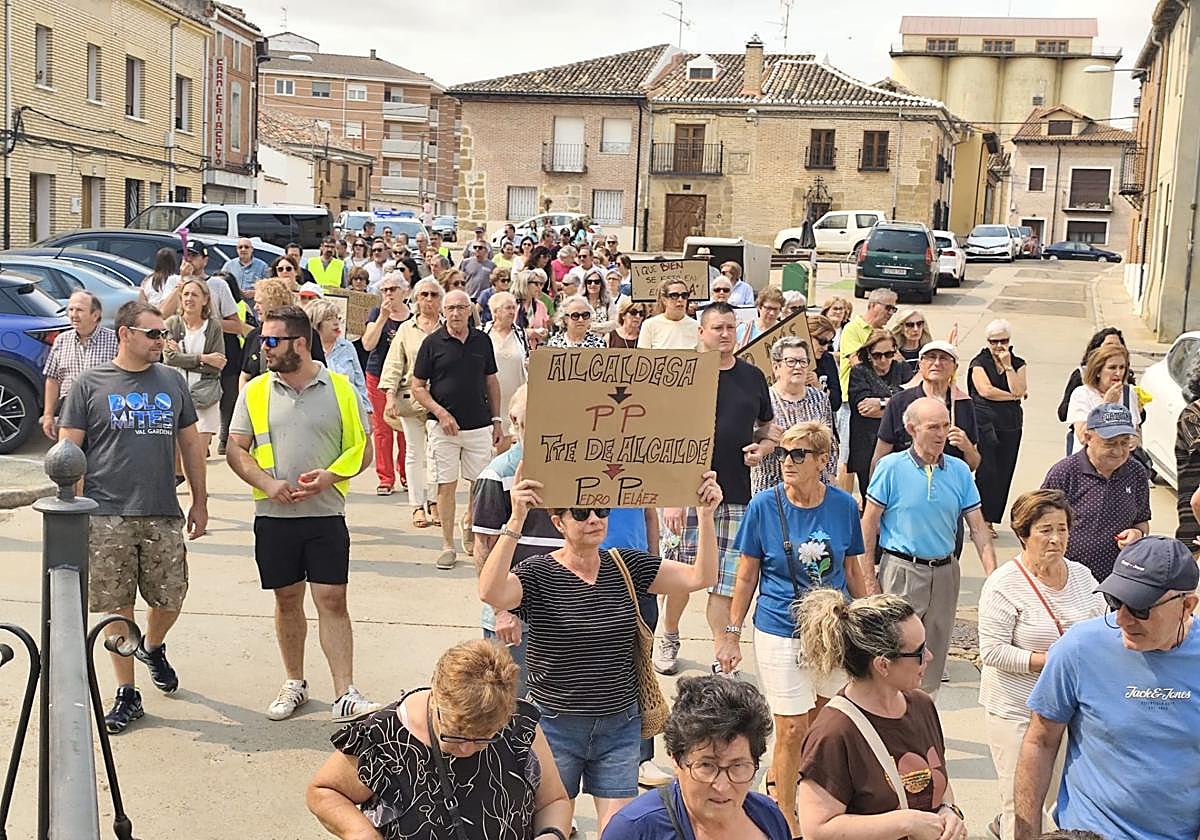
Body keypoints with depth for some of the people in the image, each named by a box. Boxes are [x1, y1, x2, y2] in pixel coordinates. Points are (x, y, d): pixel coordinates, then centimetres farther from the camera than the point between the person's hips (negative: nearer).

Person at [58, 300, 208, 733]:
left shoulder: (172, 382, 10)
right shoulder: (90, 384, 1)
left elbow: (191, 444, 15)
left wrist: (200, 502, 13)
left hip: (164, 517, 3)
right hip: (107, 518, -2)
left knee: (169, 601, 7)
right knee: (117, 608, 4)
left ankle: (153, 647, 40)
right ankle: (126, 695, 16)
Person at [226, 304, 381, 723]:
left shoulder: (340, 389, 0)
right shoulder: (255, 392, 5)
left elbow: (362, 448, 3)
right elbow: (235, 450, 6)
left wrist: (331, 475, -15)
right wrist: (267, 483, -12)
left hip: (326, 515, -2)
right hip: (274, 516, 2)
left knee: (332, 601, -3)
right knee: (287, 600, 11)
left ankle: (346, 695, 0)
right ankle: (294, 684, 27)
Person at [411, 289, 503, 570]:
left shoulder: (482, 341, 7)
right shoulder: (432, 342, -1)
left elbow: (491, 382, 14)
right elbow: (418, 387, 0)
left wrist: (496, 420, 11)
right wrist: (441, 412, -11)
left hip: (479, 425, 2)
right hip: (443, 426, -2)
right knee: (446, 484, 1)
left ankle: (469, 522, 33)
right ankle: (448, 545, 11)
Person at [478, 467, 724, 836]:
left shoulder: (626, 566, 1)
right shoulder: (538, 574, -11)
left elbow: (700, 577, -5)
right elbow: (491, 593, -33)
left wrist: (706, 513, -18)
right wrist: (516, 520, -40)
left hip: (620, 725, 3)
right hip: (555, 725, -3)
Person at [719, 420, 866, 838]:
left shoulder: (843, 505, -4)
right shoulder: (764, 505, -9)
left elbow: (851, 570, 9)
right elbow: (747, 575, -2)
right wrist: (732, 635, -1)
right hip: (780, 633, -3)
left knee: (819, 721, 16)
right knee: (792, 730, 1)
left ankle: (778, 781, 43)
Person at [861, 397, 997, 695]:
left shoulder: (959, 470, 4)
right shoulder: (891, 467, -7)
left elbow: (977, 526, 5)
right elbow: (869, 523, -4)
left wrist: (992, 574, -7)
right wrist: (868, 578, -7)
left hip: (945, 571, 4)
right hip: (901, 569, -4)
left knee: (934, 656, 13)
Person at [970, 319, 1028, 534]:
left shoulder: (1018, 364, 11)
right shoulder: (979, 363, 2)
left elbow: (1019, 391, -5)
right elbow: (985, 390, -12)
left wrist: (1007, 366, -7)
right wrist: (1013, 396, -5)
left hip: (1010, 425, 4)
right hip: (984, 423, -4)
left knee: (1003, 473, 4)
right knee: (986, 472, -10)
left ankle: (990, 519, 13)